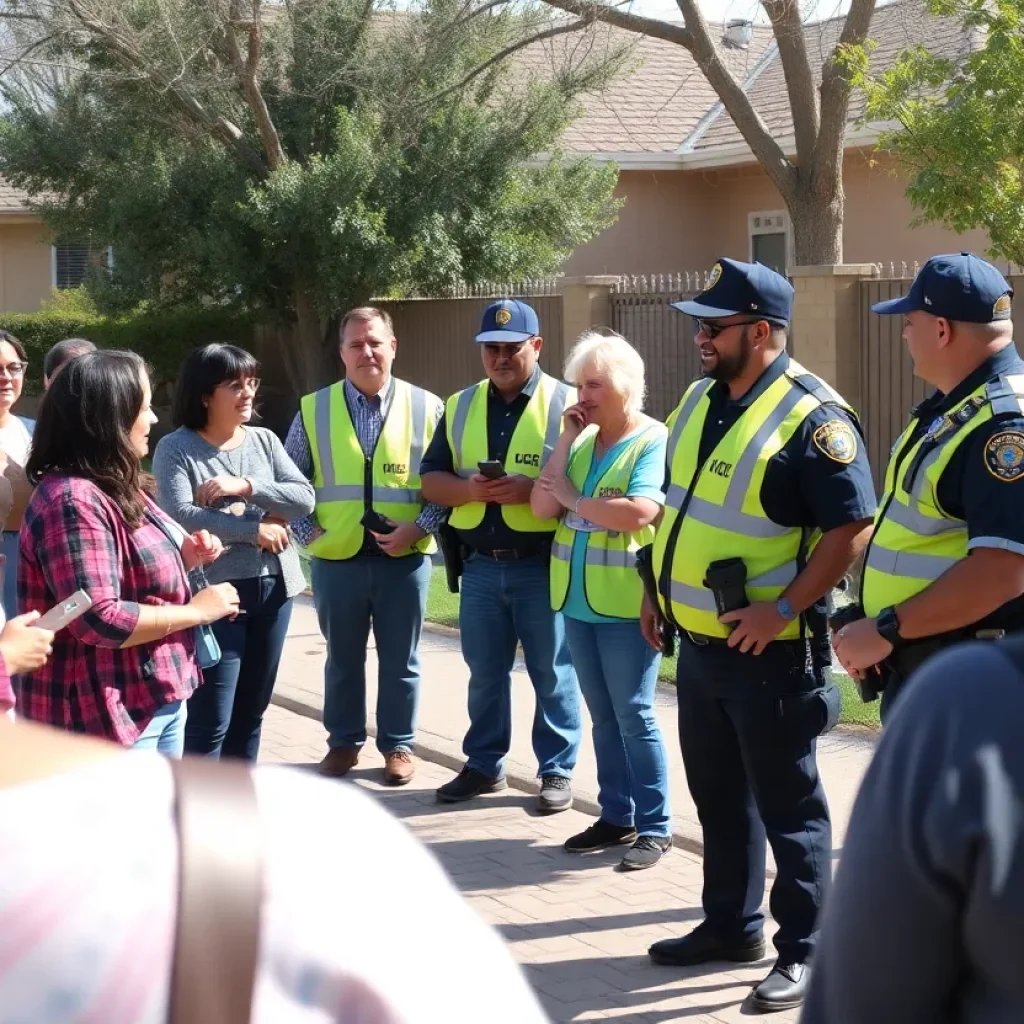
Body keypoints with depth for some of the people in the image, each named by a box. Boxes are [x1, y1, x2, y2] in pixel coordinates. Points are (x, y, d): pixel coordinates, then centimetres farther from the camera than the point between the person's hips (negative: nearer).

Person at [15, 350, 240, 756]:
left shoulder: (116, 487, 11)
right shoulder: (72, 500, -21)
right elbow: (99, 620, -28)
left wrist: (185, 557, 6)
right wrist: (196, 611, -17)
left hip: (159, 699, 11)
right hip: (106, 713, -11)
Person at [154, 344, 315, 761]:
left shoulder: (264, 440, 9)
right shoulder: (176, 448, -6)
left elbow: (304, 497, -1)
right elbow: (179, 516, -19)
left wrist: (246, 486, -15)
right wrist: (254, 529, -15)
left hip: (273, 587, 6)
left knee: (251, 712, 14)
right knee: (210, 719, -7)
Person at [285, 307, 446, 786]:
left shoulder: (426, 407, 0)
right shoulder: (314, 409, 4)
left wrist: (420, 526, -11)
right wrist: (307, 531, -1)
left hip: (404, 557, -1)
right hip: (337, 558, 1)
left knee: (400, 660, 9)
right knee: (342, 659, 12)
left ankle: (398, 745, 21)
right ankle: (344, 742, 25)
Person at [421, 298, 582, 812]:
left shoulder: (566, 403, -4)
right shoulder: (460, 406, 10)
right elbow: (430, 481, 8)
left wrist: (531, 490, -24)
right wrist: (469, 488, -12)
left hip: (543, 566, -4)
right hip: (481, 565, 4)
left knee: (552, 673, 4)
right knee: (485, 673, 13)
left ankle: (557, 771, 14)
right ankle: (484, 765, 25)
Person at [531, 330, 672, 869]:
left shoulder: (655, 441, -10)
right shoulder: (580, 441, 10)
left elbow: (638, 512, -25)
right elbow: (542, 508, 2)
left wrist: (573, 498, -12)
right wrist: (566, 441, -4)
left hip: (626, 604, -7)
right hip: (578, 602, 7)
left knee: (634, 717, -3)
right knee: (603, 717, 13)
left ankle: (654, 827, 5)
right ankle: (616, 816, 22)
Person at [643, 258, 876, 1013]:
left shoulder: (813, 417, -18)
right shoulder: (700, 401, 9)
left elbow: (853, 528, -20)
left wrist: (782, 612, -22)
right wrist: (658, 589, 16)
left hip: (768, 651, -8)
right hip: (699, 644, 8)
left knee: (787, 805, 1)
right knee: (718, 795, 18)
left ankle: (802, 954, 10)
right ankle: (731, 925, 32)